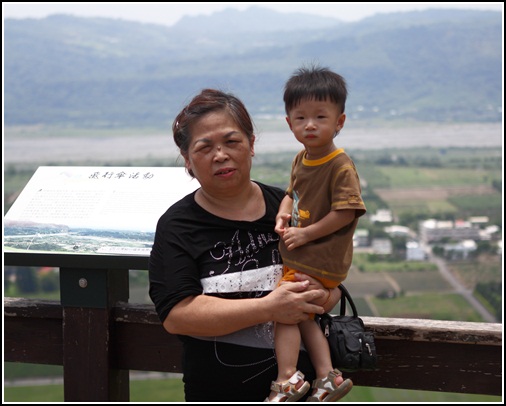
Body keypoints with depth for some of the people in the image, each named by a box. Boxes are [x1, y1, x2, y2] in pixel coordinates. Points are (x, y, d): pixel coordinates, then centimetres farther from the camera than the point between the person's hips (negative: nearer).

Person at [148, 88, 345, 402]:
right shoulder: (177, 226, -3)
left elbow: (333, 287, 11)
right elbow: (177, 314, -14)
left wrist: (320, 297, -14)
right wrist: (268, 309, -21)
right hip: (222, 394, -3)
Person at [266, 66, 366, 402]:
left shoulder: (341, 166, -18)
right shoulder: (301, 160, 8)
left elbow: (344, 213, -22)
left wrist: (305, 234, -18)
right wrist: (283, 214, 0)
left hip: (321, 260, -9)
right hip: (298, 257, 9)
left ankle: (286, 381, -7)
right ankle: (327, 377, 18)